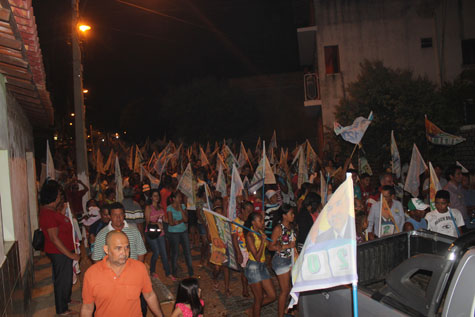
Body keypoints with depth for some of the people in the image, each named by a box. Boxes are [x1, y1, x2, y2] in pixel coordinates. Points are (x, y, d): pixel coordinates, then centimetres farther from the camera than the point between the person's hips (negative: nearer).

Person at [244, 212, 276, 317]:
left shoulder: (261, 232, 5)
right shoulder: (249, 236, -17)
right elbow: (257, 257, -21)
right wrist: (263, 241, -22)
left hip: (262, 266, 8)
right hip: (253, 268, -7)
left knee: (272, 296, 9)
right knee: (259, 298, 3)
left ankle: (255, 308, 30)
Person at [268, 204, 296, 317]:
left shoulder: (291, 226, 5)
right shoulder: (278, 228, -17)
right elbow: (271, 246, -18)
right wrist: (287, 246, -23)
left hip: (290, 259, 7)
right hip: (281, 260, -7)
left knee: (288, 288, 14)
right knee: (284, 290, 0)